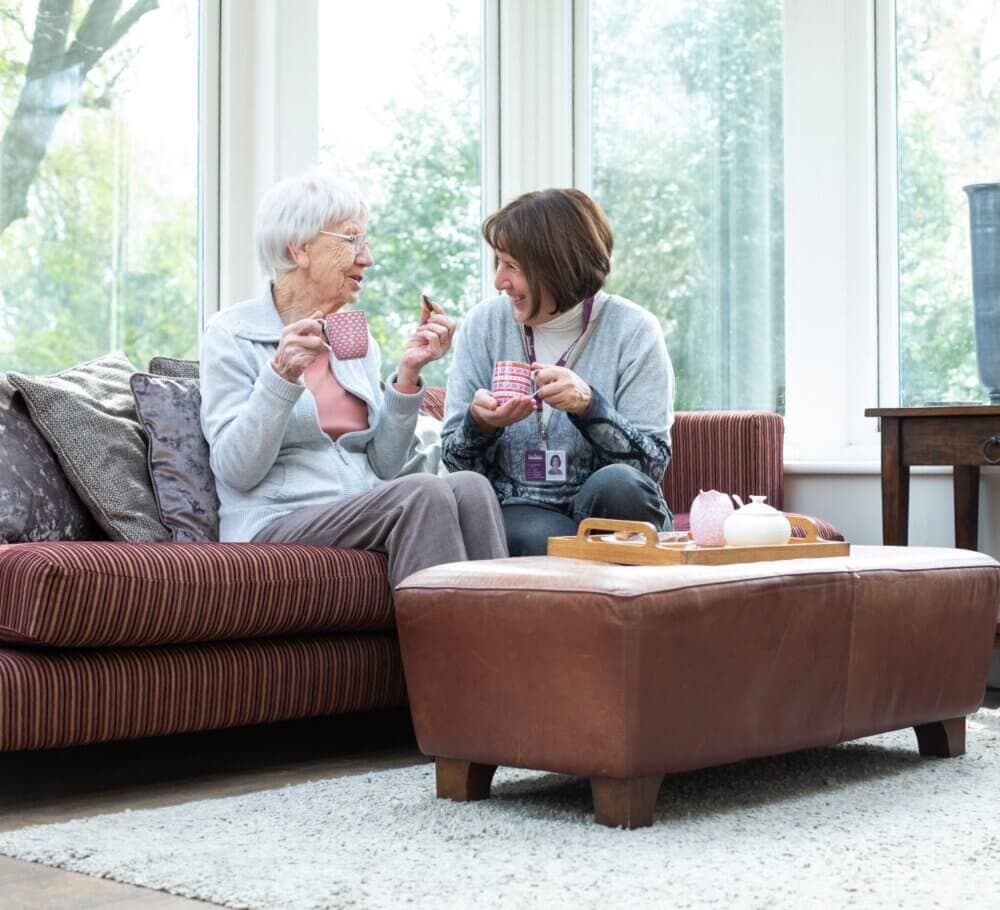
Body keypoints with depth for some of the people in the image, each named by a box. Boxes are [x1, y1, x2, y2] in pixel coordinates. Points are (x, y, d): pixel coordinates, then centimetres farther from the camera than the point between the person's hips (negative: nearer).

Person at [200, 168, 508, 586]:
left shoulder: (359, 339, 17)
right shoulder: (232, 334, 1)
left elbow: (383, 467, 11)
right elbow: (236, 471, -9)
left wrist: (407, 375, 1)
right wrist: (281, 376, -20)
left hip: (365, 515, 6)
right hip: (275, 524, -6)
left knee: (469, 486, -25)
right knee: (423, 493, -30)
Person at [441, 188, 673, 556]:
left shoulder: (633, 331, -3)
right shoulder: (484, 324, 5)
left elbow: (652, 463, -8)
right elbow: (455, 460, 7)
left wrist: (589, 406, -23)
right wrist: (479, 423, -16)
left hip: (603, 510, 1)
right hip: (517, 512, 0)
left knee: (617, 484, -33)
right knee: (539, 537, -35)